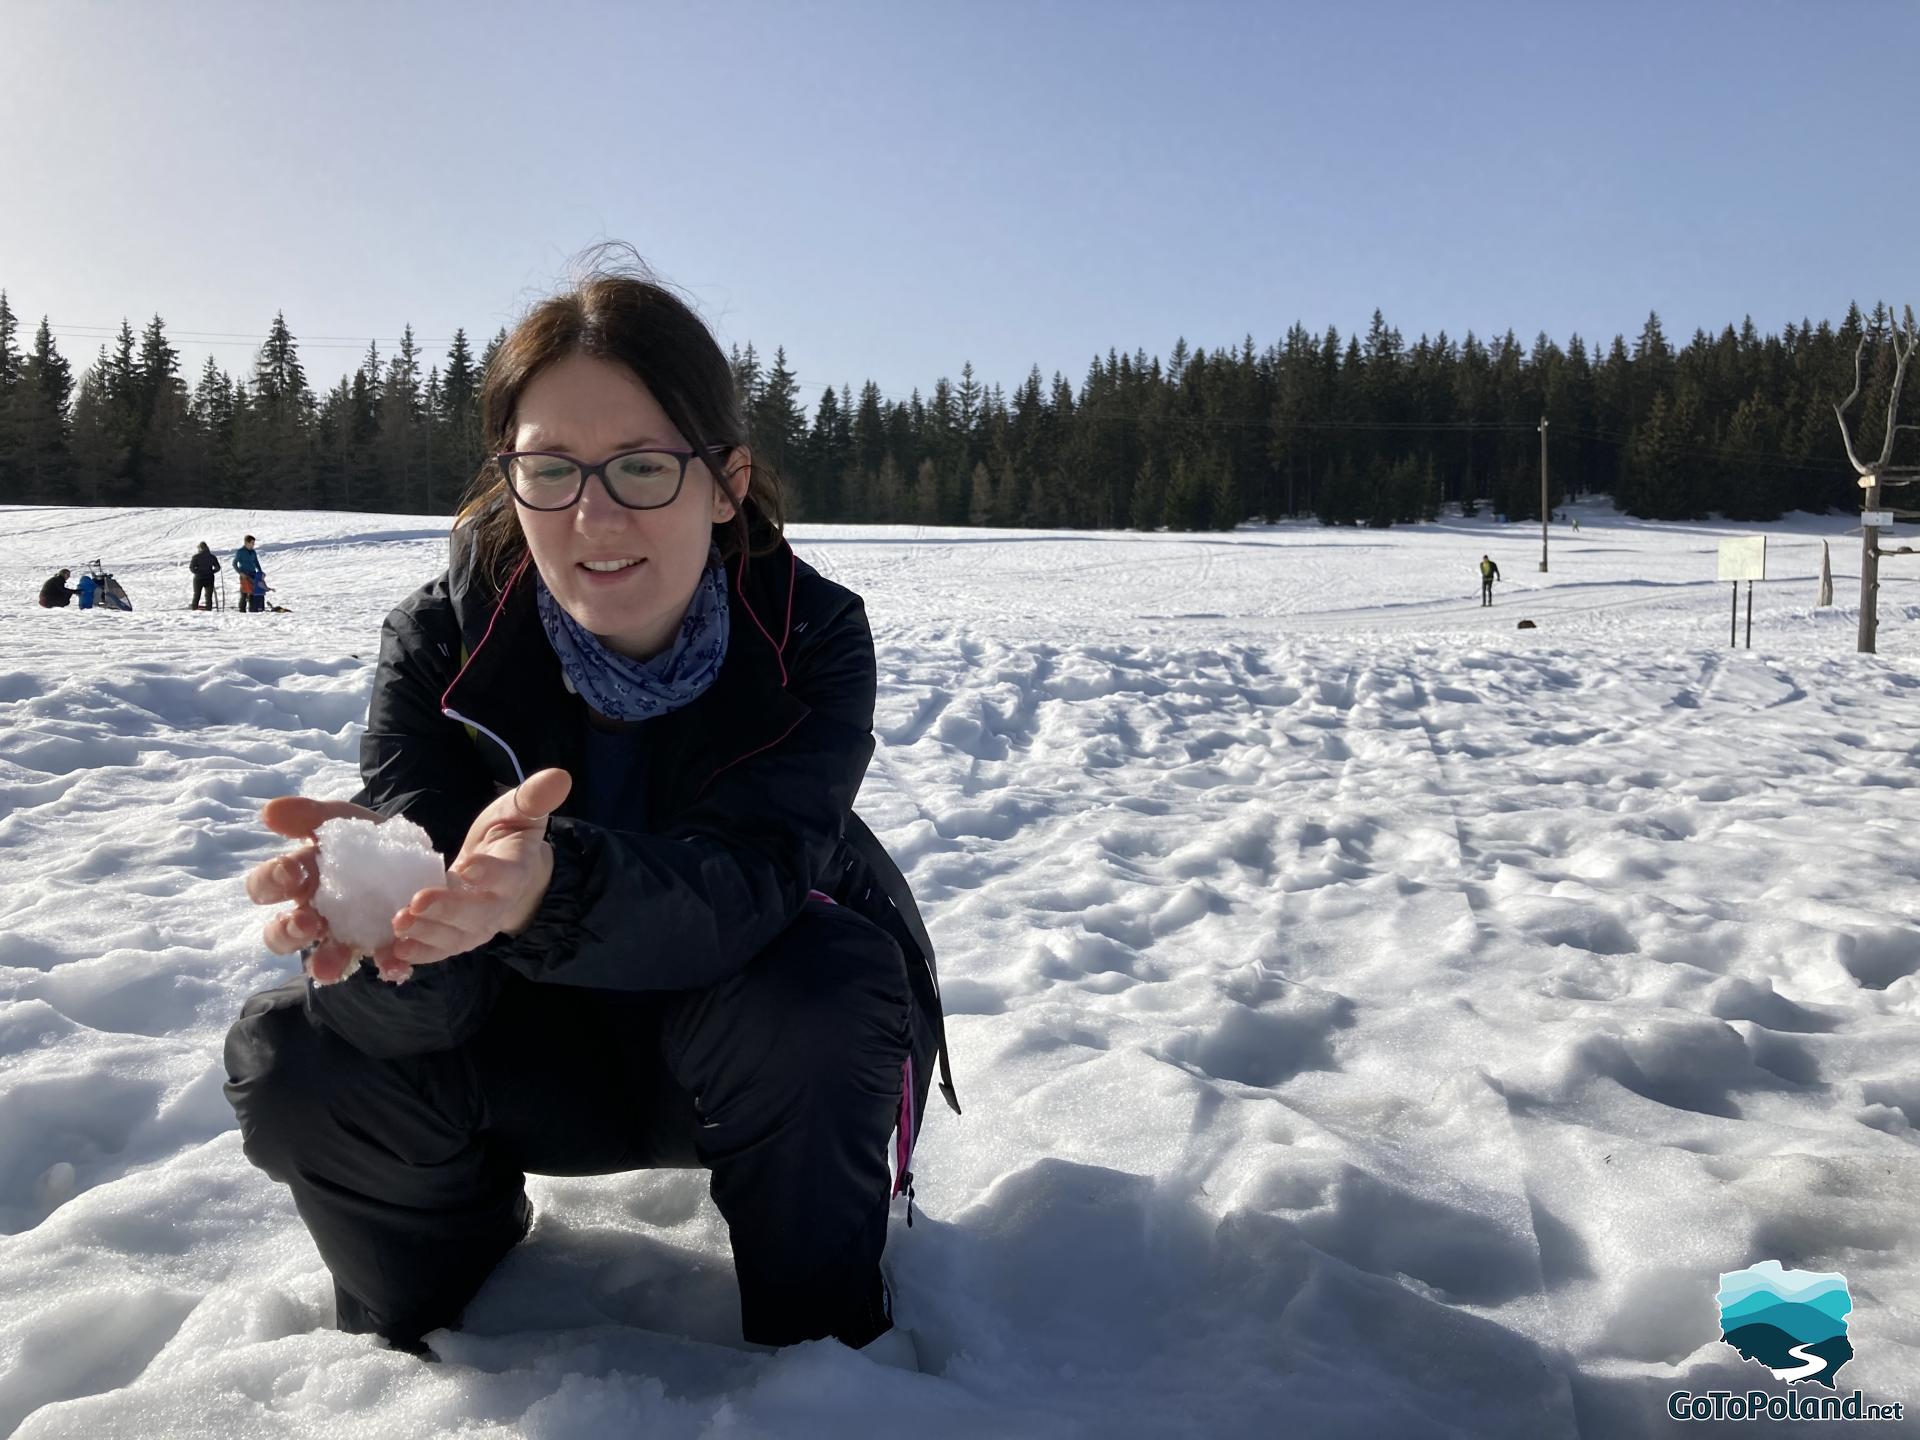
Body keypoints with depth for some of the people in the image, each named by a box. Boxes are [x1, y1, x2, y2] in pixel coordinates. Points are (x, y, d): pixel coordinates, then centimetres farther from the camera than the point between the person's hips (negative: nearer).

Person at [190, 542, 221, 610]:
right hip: (209, 578, 1)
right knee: (209, 594, 9)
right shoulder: (212, 557, -2)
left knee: (197, 593, 14)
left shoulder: (196, 557, -8)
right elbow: (218, 568, -1)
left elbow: (191, 567, -12)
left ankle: (194, 606, 20)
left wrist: (196, 572, 4)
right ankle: (209, 607, 7)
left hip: (198, 578, -1)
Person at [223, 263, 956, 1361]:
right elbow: (436, 1003, -27)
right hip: (544, 1044, 2)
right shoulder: (440, 641, -18)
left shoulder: (813, 636, -22)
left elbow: (739, 883, -39)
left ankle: (821, 1345, -6)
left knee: (810, 1000, -34)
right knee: (293, 1056, -21)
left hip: (750, 1048, -1)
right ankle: (412, 1344, 11)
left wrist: (548, 887, -60)